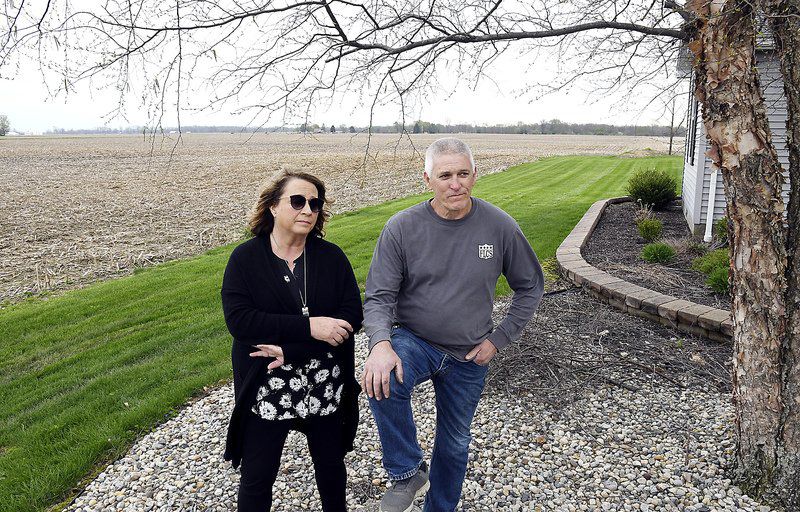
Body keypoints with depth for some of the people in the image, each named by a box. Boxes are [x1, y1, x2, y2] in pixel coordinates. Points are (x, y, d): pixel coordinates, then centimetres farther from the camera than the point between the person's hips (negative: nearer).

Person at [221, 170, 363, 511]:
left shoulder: (332, 257, -3)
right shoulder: (245, 258, -7)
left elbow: (352, 317, -11)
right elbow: (238, 320, -18)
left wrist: (290, 349, -20)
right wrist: (308, 327, -25)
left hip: (326, 387, 2)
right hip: (265, 390, -2)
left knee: (331, 464, 22)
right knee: (257, 477, 12)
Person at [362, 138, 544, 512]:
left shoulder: (500, 227, -12)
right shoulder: (402, 228, -15)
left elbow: (530, 287, 2)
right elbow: (379, 297, -14)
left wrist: (498, 340, -4)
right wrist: (380, 344, -34)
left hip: (469, 356, 2)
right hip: (414, 340, -1)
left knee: (454, 444, 18)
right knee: (383, 382, -34)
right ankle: (408, 474, -8)